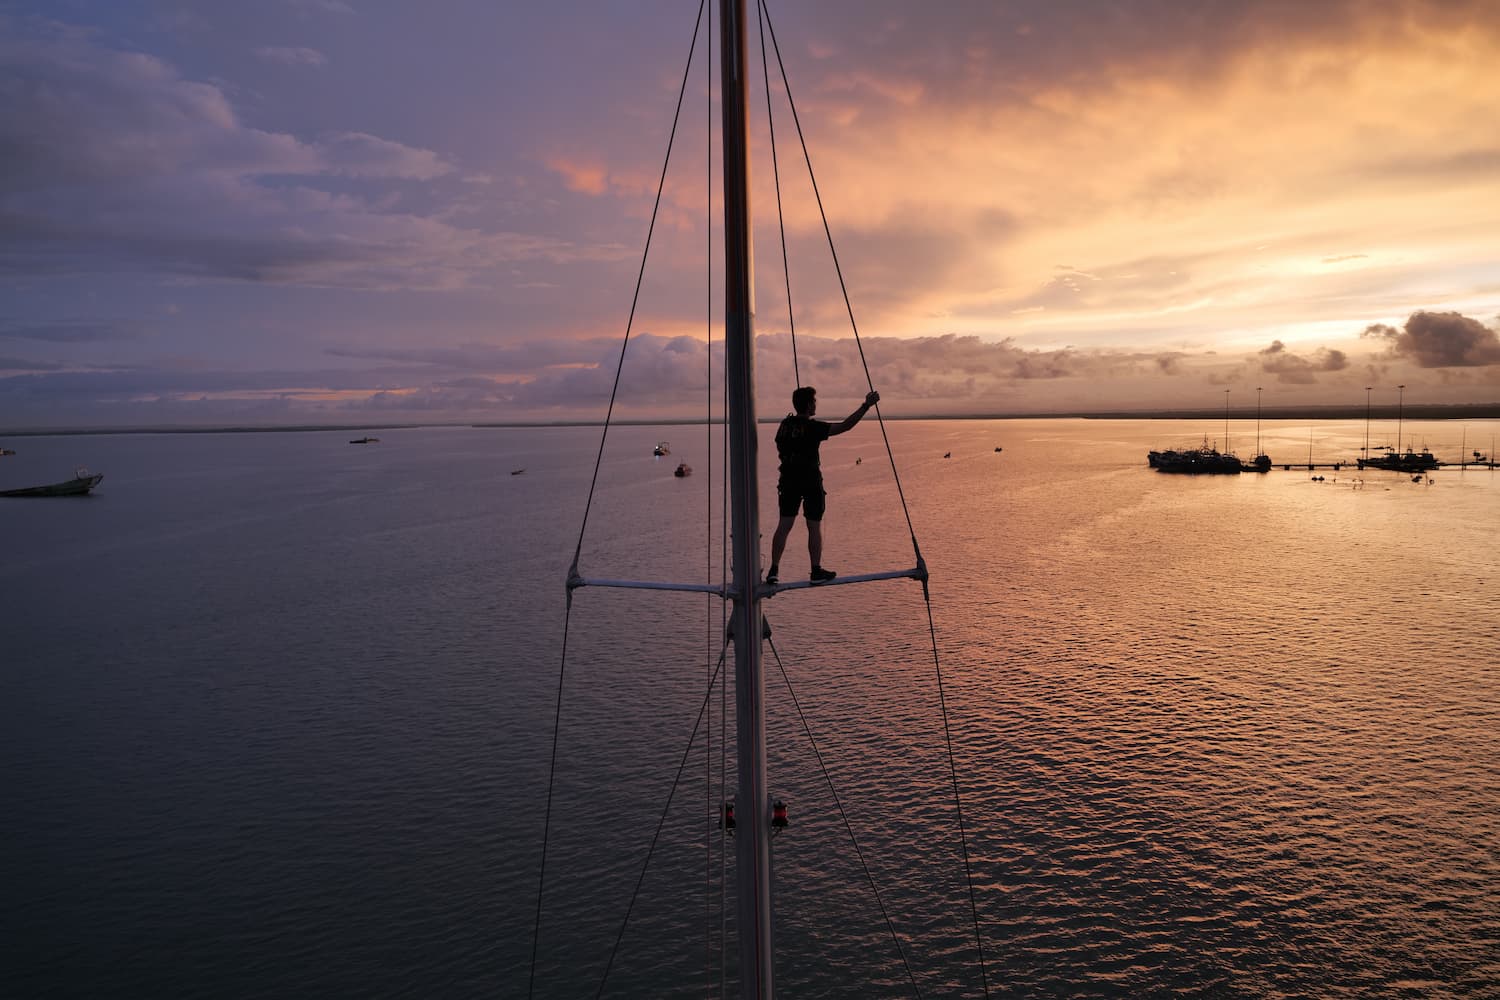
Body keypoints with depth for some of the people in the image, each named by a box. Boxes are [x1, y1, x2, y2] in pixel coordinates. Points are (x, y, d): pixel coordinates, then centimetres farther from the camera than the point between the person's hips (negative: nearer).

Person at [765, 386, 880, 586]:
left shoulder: (785, 425, 4)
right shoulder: (812, 427, -14)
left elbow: (780, 450, 16)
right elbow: (845, 426, -17)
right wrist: (866, 406, -13)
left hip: (788, 481, 5)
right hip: (811, 481, -5)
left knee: (784, 525, 6)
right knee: (814, 527, 4)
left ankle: (774, 569, 1)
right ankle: (816, 571, 10)